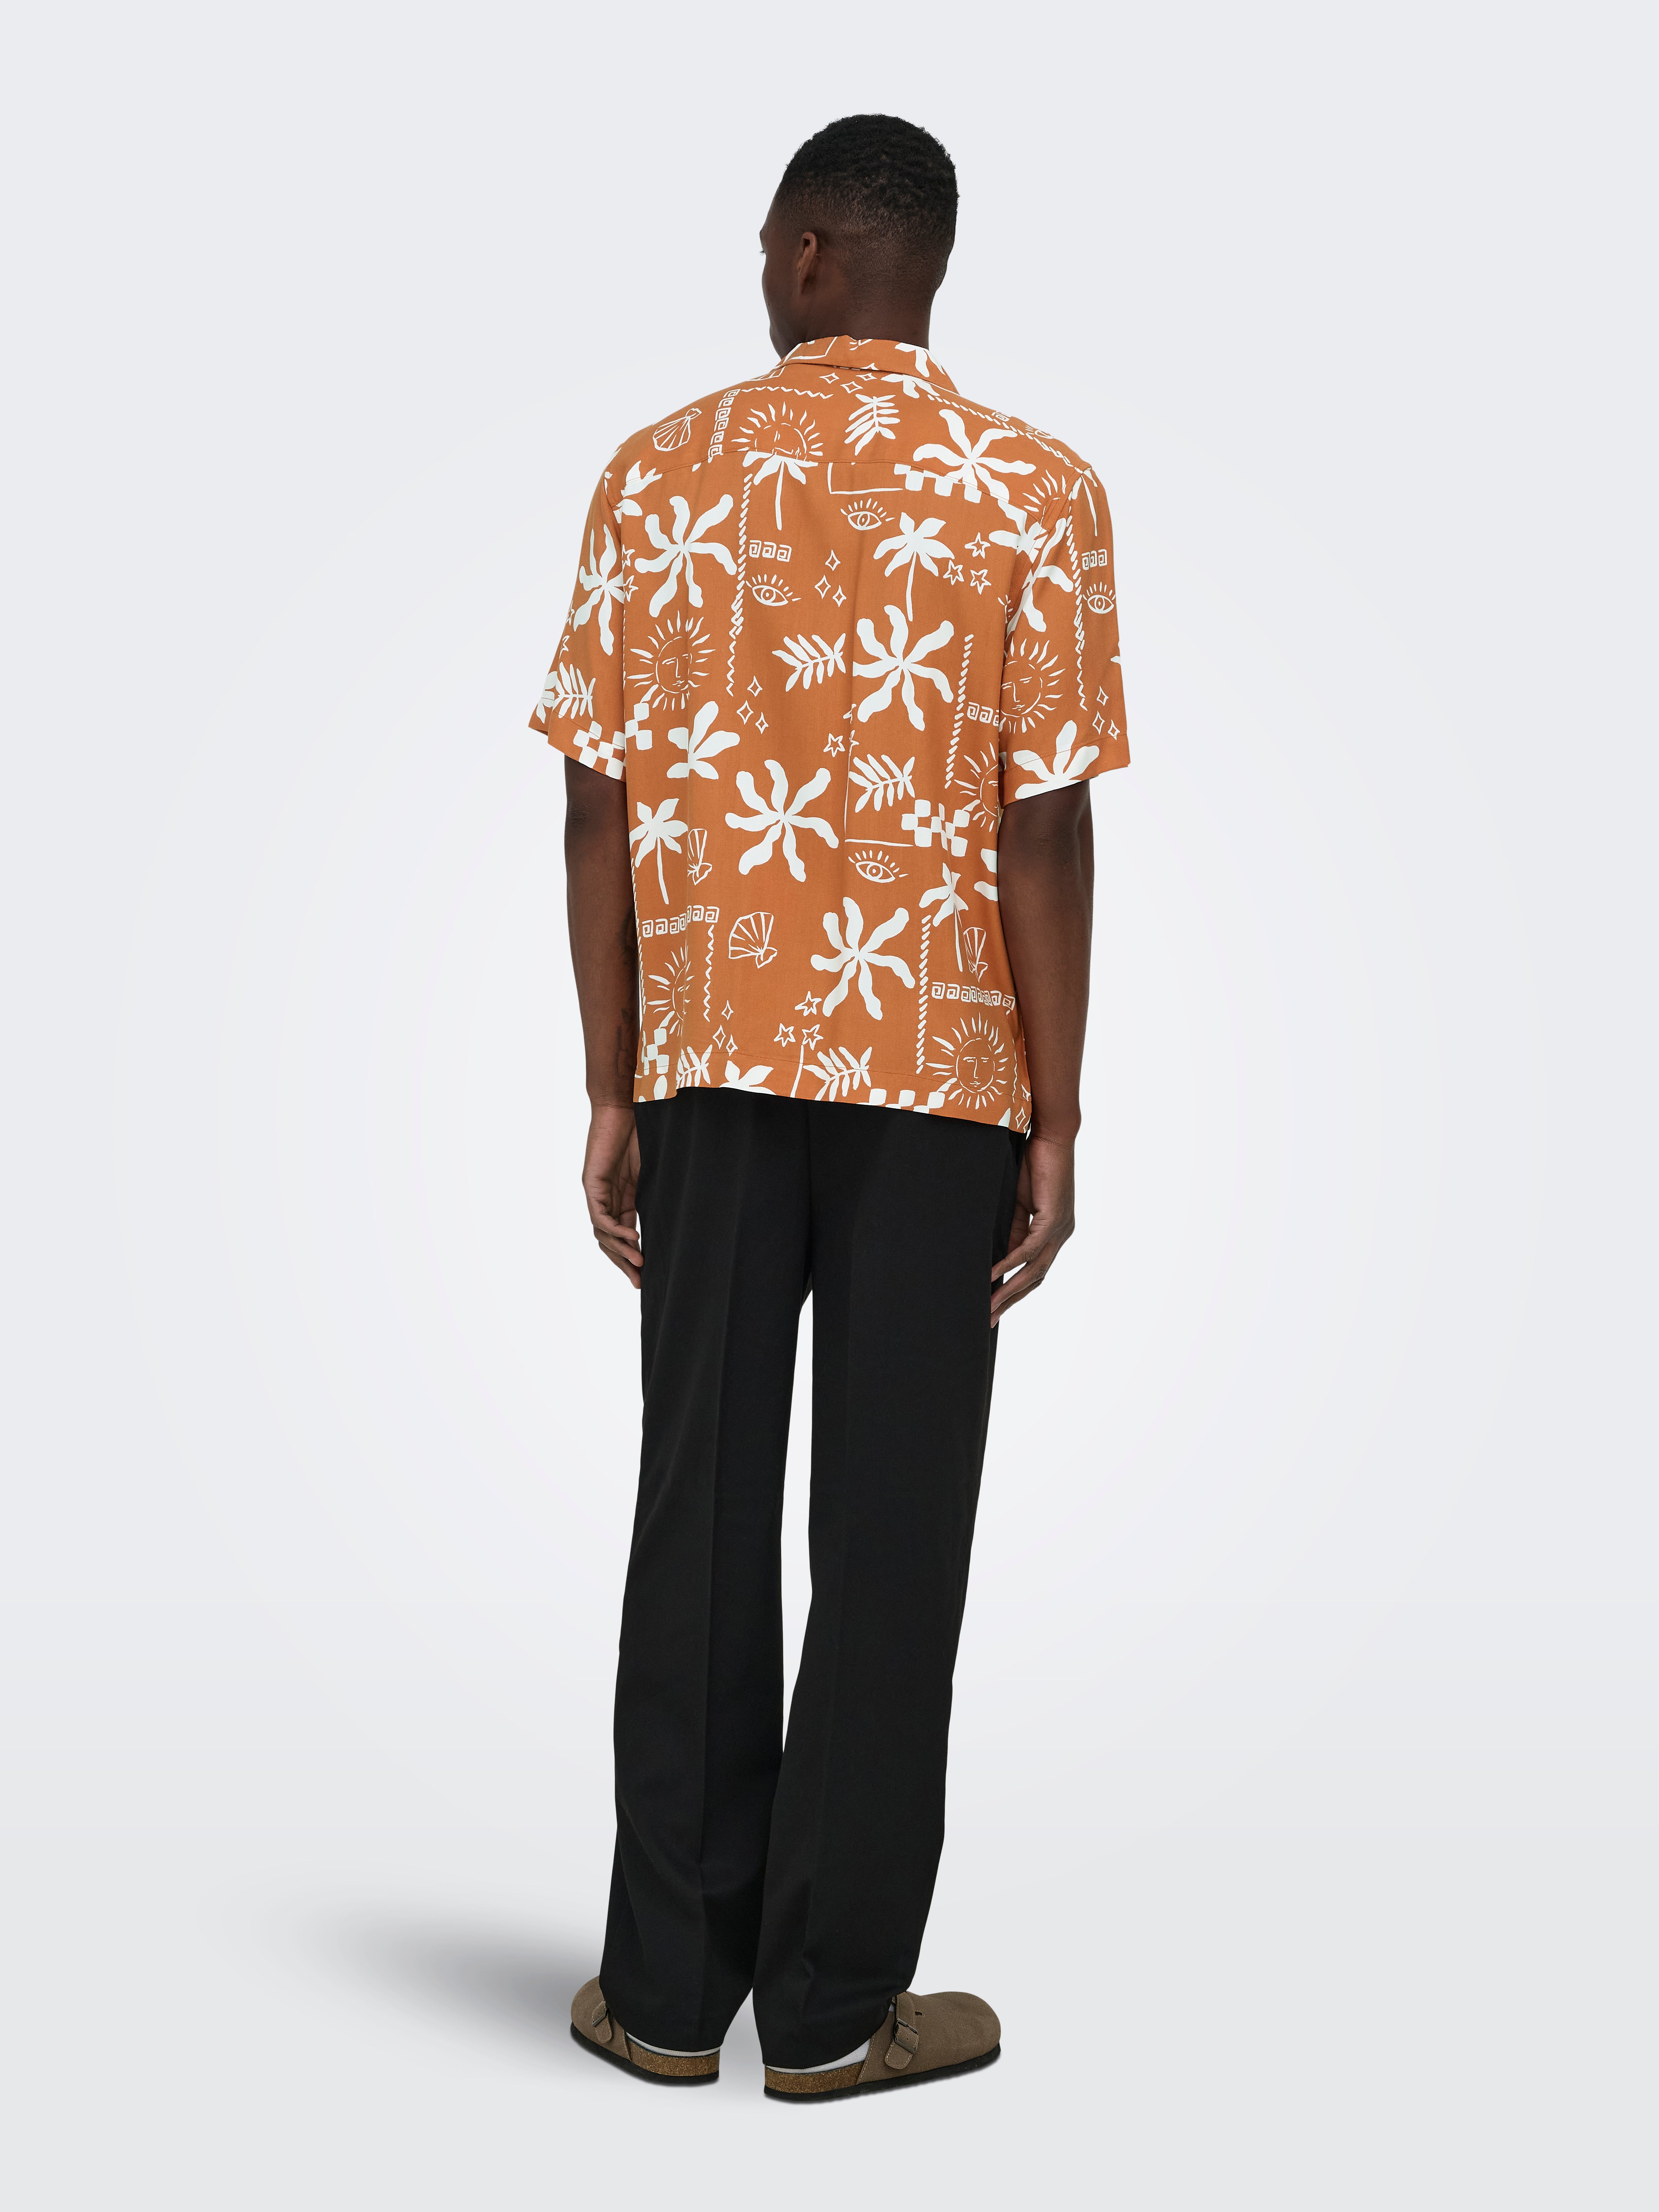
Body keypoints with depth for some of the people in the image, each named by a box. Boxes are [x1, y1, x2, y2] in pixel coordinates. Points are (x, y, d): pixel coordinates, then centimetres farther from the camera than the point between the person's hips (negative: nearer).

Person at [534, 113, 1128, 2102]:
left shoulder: (654, 477, 3)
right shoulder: (1031, 492, -4)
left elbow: (600, 807, 1)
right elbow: (1046, 829, -9)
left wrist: (613, 1094, 7)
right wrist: (1053, 1122, -3)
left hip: (714, 1059, 3)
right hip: (936, 1064, -2)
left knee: (699, 1509, 10)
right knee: (889, 1530, 5)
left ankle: (667, 1985, 18)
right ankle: (833, 2004, 14)